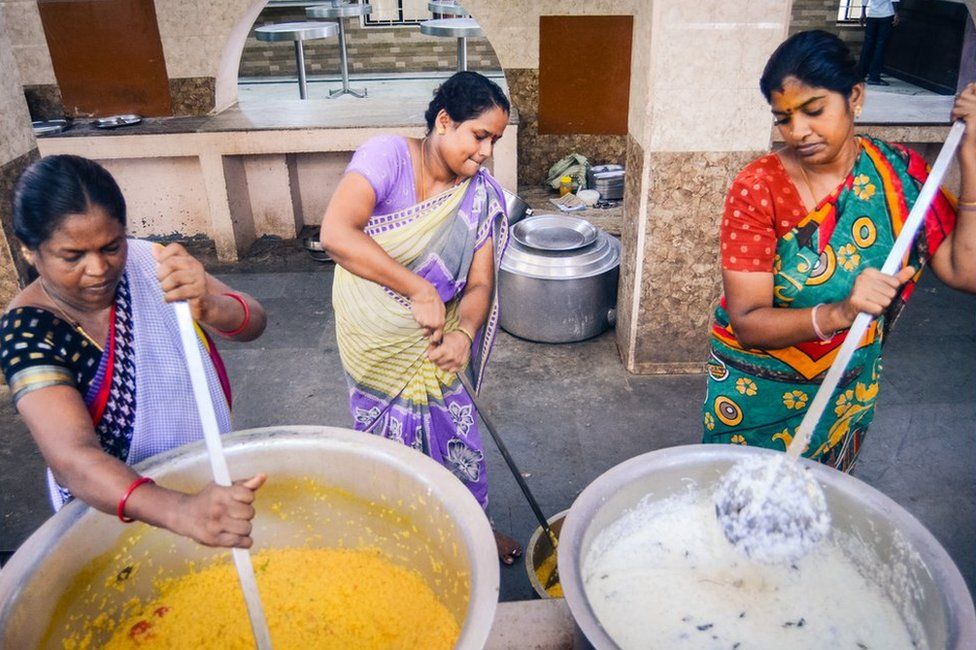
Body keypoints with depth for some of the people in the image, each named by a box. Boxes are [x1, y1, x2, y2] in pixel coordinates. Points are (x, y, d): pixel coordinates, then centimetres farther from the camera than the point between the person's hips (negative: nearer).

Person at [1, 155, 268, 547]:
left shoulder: (145, 261, -16)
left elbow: (253, 323, -20)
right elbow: (73, 458, -39)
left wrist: (208, 309, -44)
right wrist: (179, 511, -58)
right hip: (112, 511, -3)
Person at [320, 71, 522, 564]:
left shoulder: (482, 195, -6)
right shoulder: (387, 156, -19)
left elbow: (480, 283, -9)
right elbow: (336, 234, -33)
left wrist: (463, 334, -29)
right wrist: (418, 289, -33)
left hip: (436, 341, 3)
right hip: (377, 342, -3)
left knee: (457, 437, 13)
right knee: (394, 444, 11)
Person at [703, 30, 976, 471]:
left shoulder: (900, 172, -10)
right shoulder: (757, 189, -21)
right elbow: (747, 323, -24)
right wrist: (839, 313, -40)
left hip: (850, 394, 3)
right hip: (759, 392, -3)